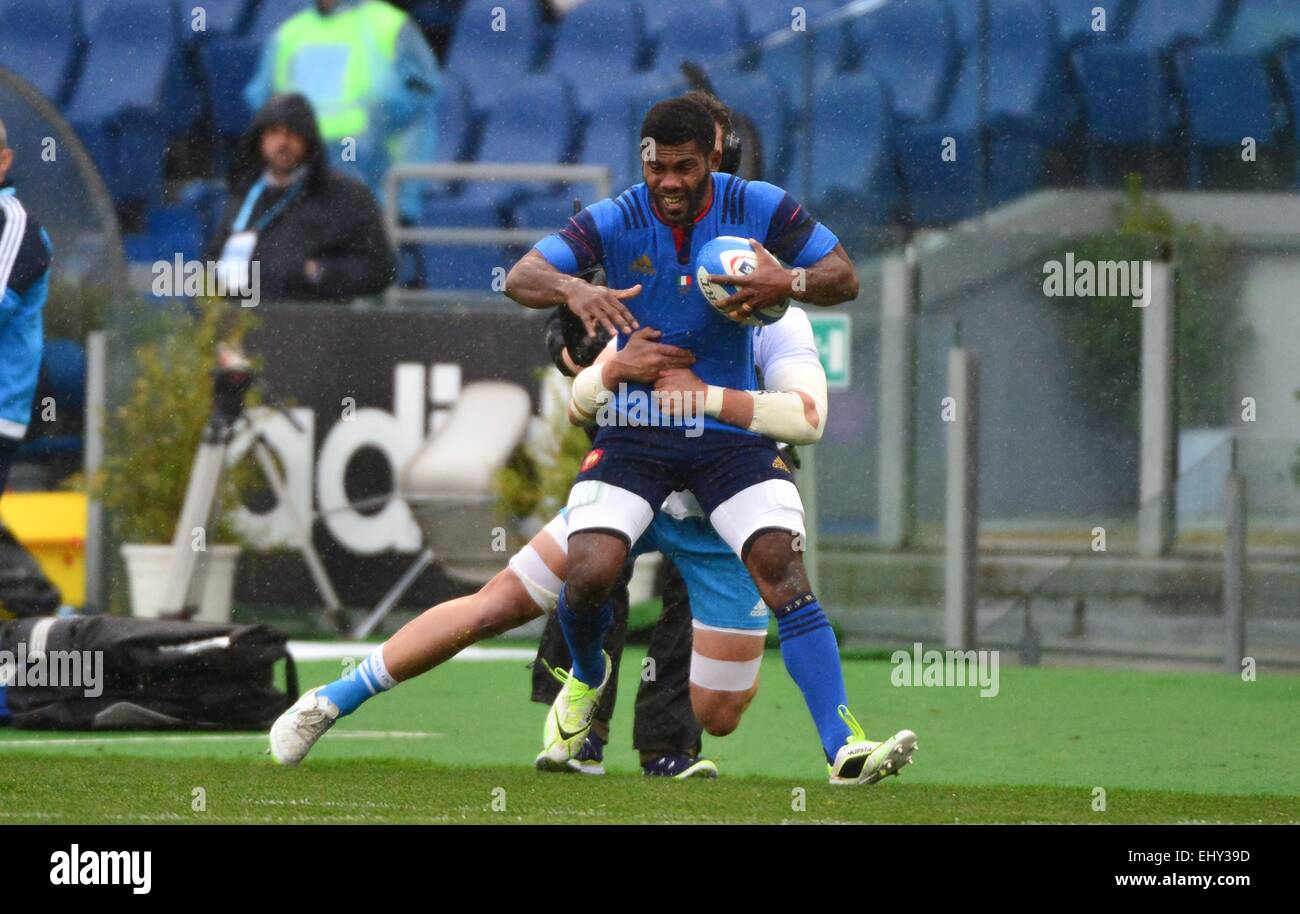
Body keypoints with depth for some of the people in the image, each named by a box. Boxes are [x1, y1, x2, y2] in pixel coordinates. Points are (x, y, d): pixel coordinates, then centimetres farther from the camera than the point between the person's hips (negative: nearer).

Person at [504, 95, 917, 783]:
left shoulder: (758, 208, -5)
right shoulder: (614, 221, -7)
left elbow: (845, 278, -3)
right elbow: (520, 278, -16)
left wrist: (790, 283, -25)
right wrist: (573, 289, -39)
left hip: (731, 426, 0)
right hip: (635, 429, 0)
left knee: (784, 567, -19)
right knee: (590, 573, -17)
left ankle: (842, 745, -23)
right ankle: (587, 678, 20)